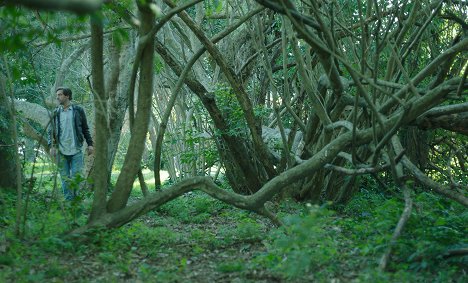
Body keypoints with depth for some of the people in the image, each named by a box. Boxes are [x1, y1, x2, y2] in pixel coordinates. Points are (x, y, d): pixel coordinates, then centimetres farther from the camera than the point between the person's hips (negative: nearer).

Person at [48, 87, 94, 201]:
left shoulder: (78, 110, 4)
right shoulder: (55, 113, 7)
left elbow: (85, 129, 9)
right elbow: (51, 131, 7)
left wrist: (90, 144, 3)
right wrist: (51, 146, -6)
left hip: (76, 150, -2)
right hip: (61, 151, 2)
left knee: (76, 176, -4)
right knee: (65, 178, 5)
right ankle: (68, 200, 12)